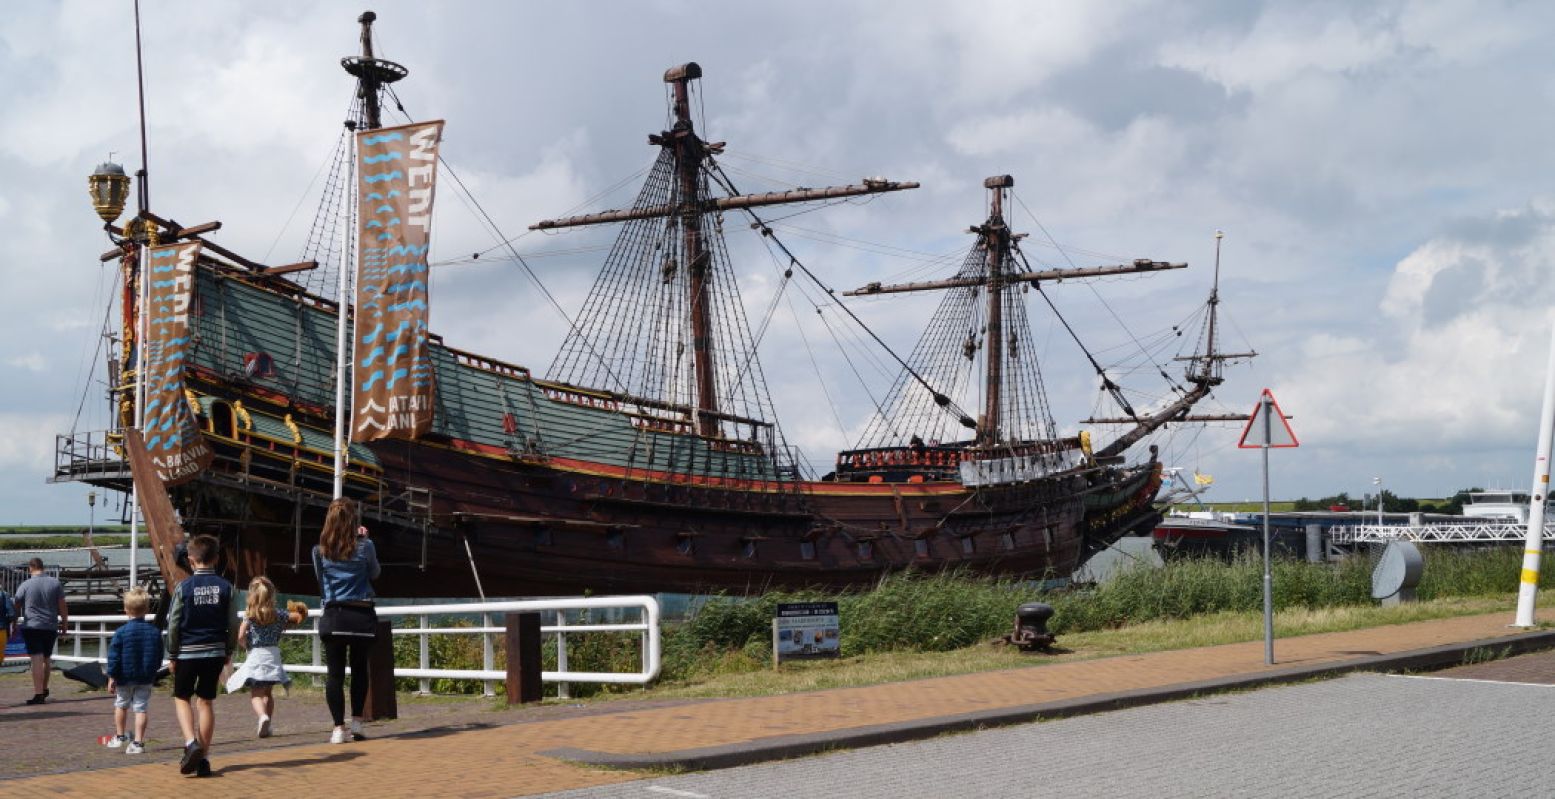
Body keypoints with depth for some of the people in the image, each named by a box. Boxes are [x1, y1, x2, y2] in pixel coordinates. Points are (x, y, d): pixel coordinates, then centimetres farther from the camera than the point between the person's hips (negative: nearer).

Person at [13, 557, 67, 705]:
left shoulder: (25, 585, -5)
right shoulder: (55, 584, 1)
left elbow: (17, 607, 1)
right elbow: (62, 607, 3)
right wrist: (64, 623, 15)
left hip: (31, 627, -3)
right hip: (51, 627, 3)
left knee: (37, 660, -7)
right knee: (46, 659, 19)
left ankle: (38, 694, -12)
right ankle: (44, 689, 30)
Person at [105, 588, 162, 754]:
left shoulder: (121, 632, -11)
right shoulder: (155, 631, -1)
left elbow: (114, 657, -9)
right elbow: (159, 657, 6)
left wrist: (111, 678, -2)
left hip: (125, 677, -2)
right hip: (146, 678, 2)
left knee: (121, 706, 19)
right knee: (141, 709, 3)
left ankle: (119, 736, 30)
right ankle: (138, 742, -2)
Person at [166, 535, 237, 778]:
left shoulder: (184, 587, -8)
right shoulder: (225, 587, -1)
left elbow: (173, 624, -5)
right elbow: (233, 624, 3)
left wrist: (171, 655, 5)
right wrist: (229, 651, 15)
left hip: (187, 652, -2)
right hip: (215, 653, 2)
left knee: (182, 698, 12)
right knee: (207, 702, 9)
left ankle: (191, 743, -11)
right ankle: (203, 758, 10)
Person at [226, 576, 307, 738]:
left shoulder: (249, 616, -3)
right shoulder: (278, 614, 2)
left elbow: (241, 637, -12)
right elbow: (299, 616, 5)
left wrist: (246, 646, 8)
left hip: (255, 657, -3)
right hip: (273, 656, 3)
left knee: (255, 694, -3)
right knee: (268, 694, 18)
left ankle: (263, 716, -31)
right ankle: (266, 727, 20)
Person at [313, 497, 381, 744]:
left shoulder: (320, 551, 1)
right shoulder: (365, 546, -4)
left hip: (334, 617, 0)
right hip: (362, 616, 0)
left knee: (335, 673, 2)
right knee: (359, 670, 14)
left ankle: (339, 728, -4)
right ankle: (356, 723, 12)